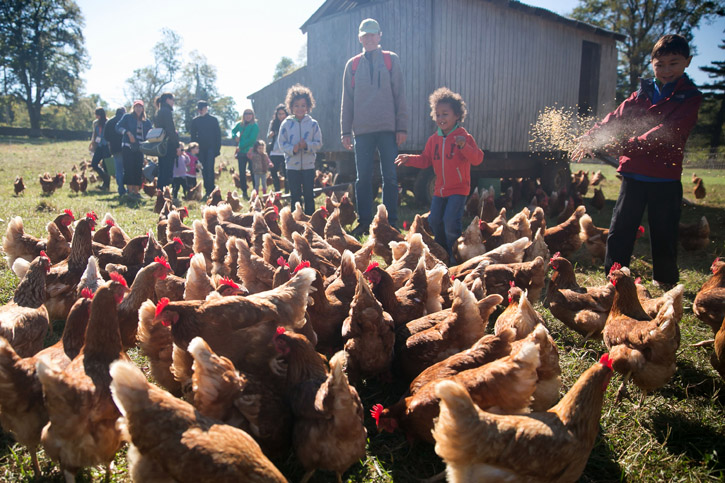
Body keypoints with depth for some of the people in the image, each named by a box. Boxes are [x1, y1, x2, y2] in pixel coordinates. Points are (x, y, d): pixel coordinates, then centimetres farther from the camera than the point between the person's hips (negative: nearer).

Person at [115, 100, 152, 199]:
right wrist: (128, 133, -17)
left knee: (138, 169, 0)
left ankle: (136, 191, 4)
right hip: (128, 146, -4)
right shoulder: (127, 117, 6)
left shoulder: (146, 121, 15)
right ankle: (130, 190, -8)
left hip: (139, 148, 4)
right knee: (129, 168, -9)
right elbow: (118, 127, -3)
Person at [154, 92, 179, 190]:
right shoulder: (167, 111, -11)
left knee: (162, 170, 13)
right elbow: (171, 130, -16)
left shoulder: (159, 111, 18)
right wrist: (177, 145, -15)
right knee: (167, 171, -8)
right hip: (168, 145, -10)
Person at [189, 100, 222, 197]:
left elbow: (218, 135, 2)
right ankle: (207, 190, 9)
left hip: (211, 148, -3)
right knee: (203, 170, 3)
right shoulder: (195, 120, 9)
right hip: (200, 149, 3)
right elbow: (193, 135, 12)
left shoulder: (213, 120, 3)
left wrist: (217, 149, -5)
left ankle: (210, 190, -9)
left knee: (209, 169, -11)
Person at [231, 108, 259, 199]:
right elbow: (233, 130, 27)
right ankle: (244, 192, 13)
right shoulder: (240, 124, 9)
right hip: (241, 152, 5)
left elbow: (251, 139, -13)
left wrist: (240, 146, -11)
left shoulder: (255, 126, -6)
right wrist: (235, 136, 5)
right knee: (242, 172, 4)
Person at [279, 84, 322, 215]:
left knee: (309, 195, 4)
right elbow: (282, 143, 0)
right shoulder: (286, 124, 1)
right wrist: (292, 149, -19)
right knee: (295, 195, 6)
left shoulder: (313, 124, 1)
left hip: (308, 164, 0)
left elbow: (318, 143, 0)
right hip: (292, 165, 0)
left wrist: (307, 145, -19)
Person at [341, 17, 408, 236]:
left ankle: (390, 222, 6)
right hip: (362, 130, 2)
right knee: (363, 178, 3)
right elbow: (347, 101, 11)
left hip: (388, 128, -1)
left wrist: (402, 127, -4)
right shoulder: (353, 64, 12)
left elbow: (400, 95, 4)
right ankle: (364, 222, 11)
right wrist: (346, 131, 4)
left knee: (390, 177, -1)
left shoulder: (391, 60, 8)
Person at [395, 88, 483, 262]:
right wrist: (409, 159, 1)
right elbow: (425, 160, 16)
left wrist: (464, 146, -33)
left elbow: (477, 159, -18)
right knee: (434, 221, 6)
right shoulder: (433, 139, 8)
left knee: (450, 221, -16)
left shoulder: (464, 136, -9)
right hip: (440, 189, 6)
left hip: (458, 188, -6)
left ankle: (455, 255, 1)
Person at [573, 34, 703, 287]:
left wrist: (628, 145, -27)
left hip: (666, 178, -3)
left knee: (663, 233, 6)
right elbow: (617, 117, -1)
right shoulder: (643, 93, 12)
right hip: (634, 174, 3)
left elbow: (667, 132, -15)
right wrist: (590, 138, -19)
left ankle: (666, 284, 25)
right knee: (619, 230, 3)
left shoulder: (690, 97, -1)